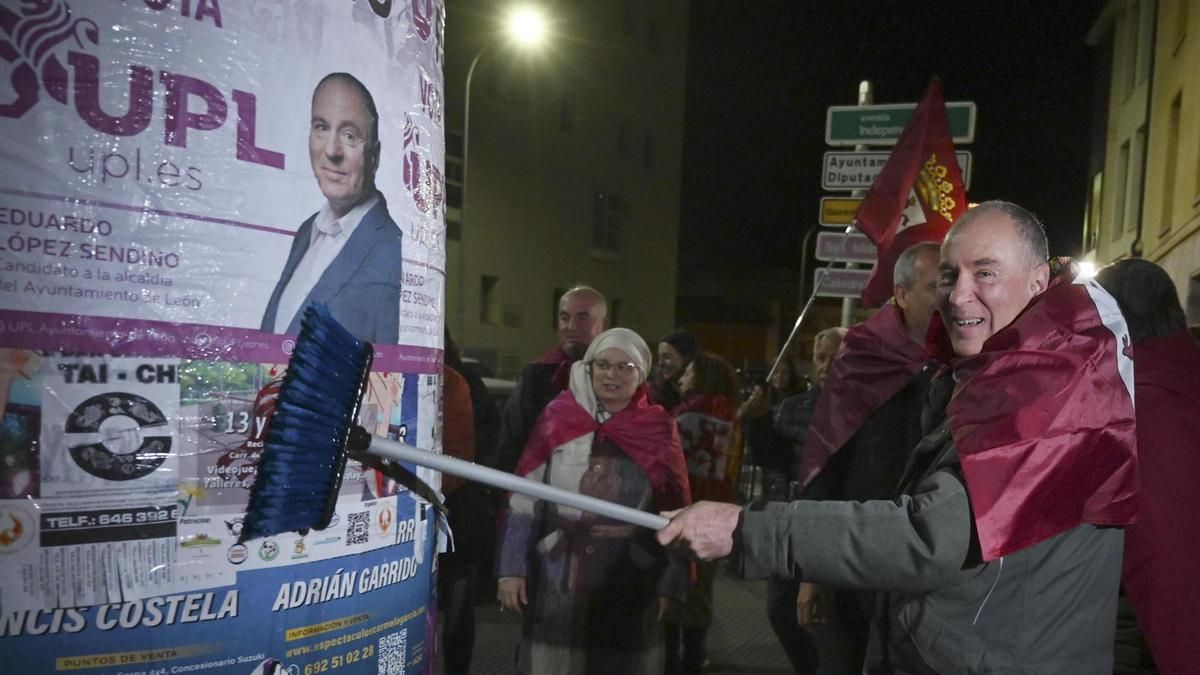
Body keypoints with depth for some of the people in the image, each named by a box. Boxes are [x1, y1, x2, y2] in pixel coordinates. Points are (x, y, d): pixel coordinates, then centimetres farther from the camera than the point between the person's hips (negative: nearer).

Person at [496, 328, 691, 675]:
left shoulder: (659, 430, 0)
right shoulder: (558, 419, -1)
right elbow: (524, 500, -1)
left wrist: (670, 583, -1)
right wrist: (511, 568, -5)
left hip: (631, 580, 0)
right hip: (557, 577, 0)